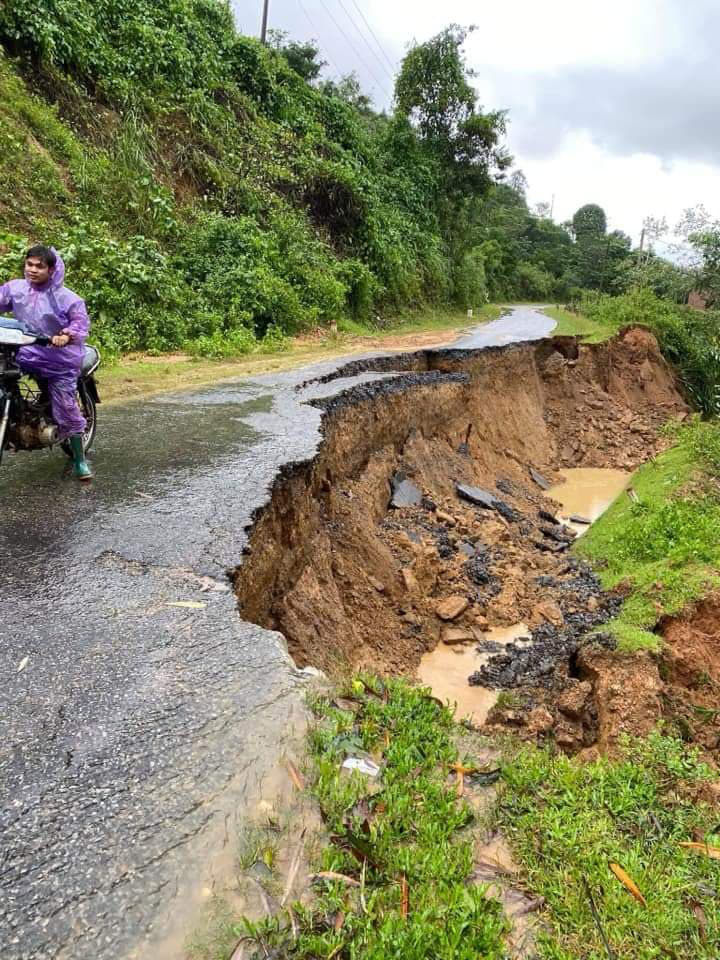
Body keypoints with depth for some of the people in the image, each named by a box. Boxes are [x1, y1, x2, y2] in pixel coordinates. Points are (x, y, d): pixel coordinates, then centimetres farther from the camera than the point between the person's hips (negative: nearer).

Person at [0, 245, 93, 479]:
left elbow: (81, 320, -19)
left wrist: (68, 335, -40)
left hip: (59, 359, -4)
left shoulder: (65, 297, -13)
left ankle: (79, 459, 14)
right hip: (26, 352, 4)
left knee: (67, 409, 0)